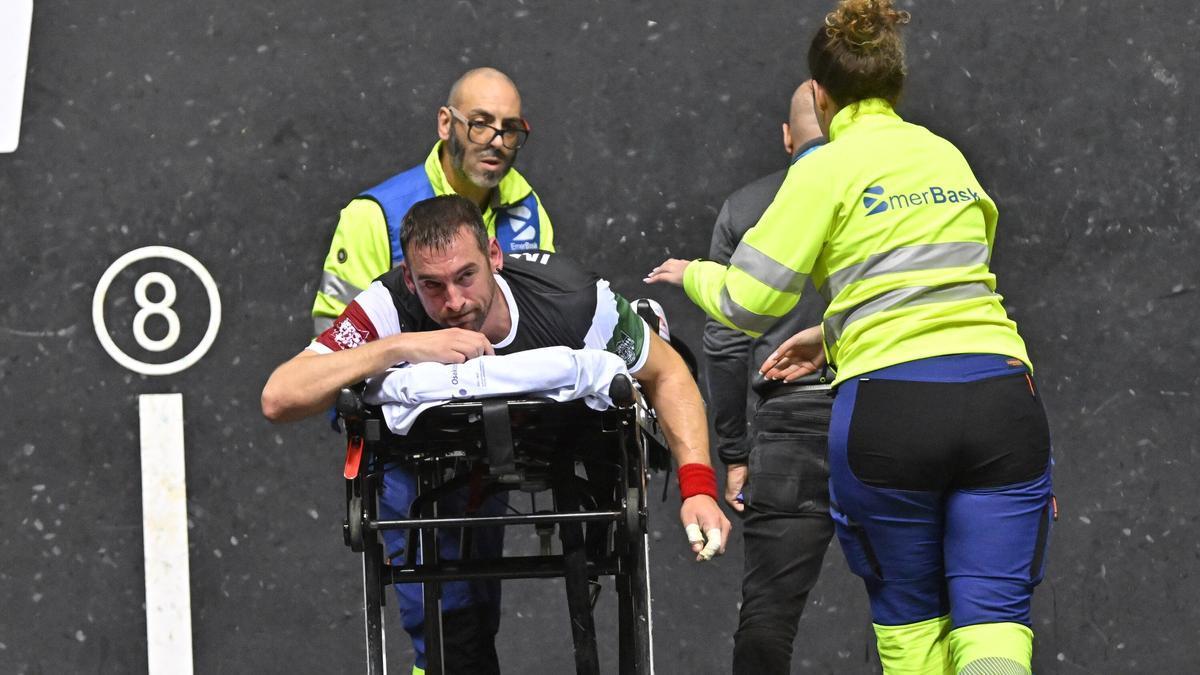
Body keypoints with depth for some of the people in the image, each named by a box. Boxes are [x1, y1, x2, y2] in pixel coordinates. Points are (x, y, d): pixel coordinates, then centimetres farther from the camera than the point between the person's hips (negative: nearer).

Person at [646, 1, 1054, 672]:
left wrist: (692, 274, 22)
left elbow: (749, 303, 1)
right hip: (1002, 395, 3)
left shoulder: (827, 169, 3)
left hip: (890, 407, -3)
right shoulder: (948, 156, 19)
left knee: (908, 617, 13)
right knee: (994, 616, -3)